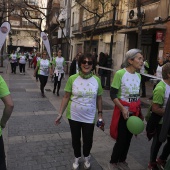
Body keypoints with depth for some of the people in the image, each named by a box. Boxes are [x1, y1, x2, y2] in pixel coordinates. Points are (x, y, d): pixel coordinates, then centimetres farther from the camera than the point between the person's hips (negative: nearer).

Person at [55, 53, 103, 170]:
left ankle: (87, 157, 46)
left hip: (89, 118, 1)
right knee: (75, 139, 18)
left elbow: (99, 98, 3)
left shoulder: (97, 80, -7)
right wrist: (60, 114, -4)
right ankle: (77, 158, 46)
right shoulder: (72, 78, -11)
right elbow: (66, 97, -5)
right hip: (74, 116, 0)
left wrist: (100, 114, 4)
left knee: (88, 140, 13)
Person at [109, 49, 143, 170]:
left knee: (128, 138, 17)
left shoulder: (138, 76, 5)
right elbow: (113, 94, -16)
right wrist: (123, 109, -22)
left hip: (135, 111, 6)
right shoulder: (120, 73, -17)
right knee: (121, 139, 2)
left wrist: (139, 111, 16)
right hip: (123, 111, -6)